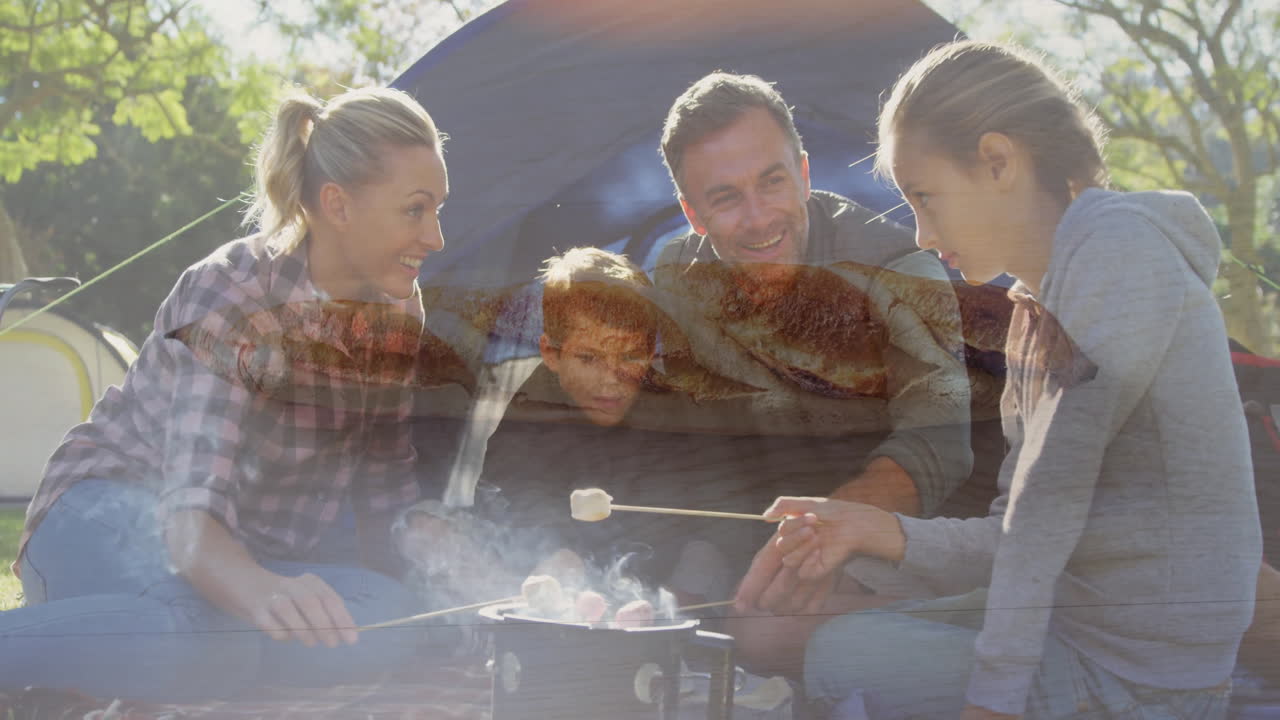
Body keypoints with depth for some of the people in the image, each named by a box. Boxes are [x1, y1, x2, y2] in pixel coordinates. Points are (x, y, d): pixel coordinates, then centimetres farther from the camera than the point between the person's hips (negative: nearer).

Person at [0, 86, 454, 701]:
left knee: (390, 620, -21)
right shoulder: (231, 295, -23)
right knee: (213, 633, -41)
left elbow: (389, 498, 8)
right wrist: (261, 590, -57)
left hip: (251, 548, 9)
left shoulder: (401, 317, -2)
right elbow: (190, 515, -36)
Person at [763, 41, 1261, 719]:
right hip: (1076, 621, 9)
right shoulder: (1035, 305, 13)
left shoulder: (1118, 244, -16)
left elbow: (1052, 496, -21)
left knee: (839, 663, -12)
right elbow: (1030, 537, 10)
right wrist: (879, 531, -4)